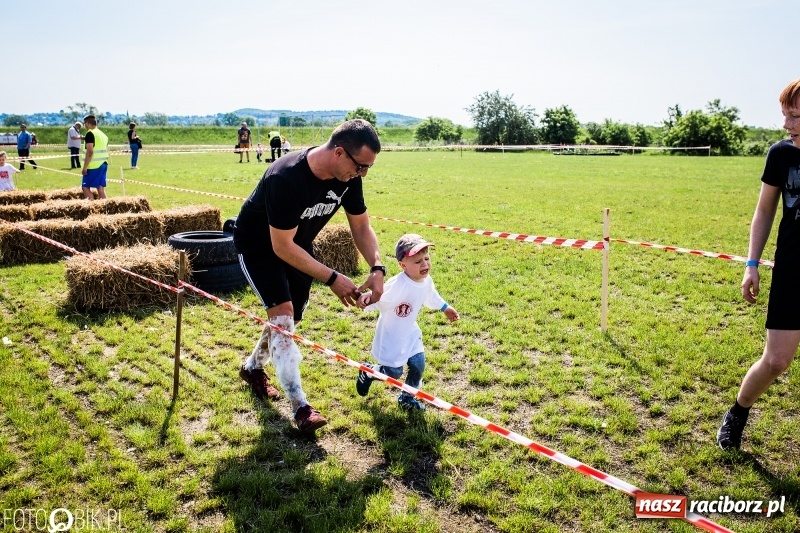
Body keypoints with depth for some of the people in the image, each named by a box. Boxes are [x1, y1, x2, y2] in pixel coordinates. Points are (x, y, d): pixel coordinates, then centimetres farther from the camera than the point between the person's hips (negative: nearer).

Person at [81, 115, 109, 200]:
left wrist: (85, 167, -16)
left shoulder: (90, 133, -9)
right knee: (101, 187, 8)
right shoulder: (103, 134, 15)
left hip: (94, 165, -8)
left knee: (85, 186, -2)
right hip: (103, 164, 8)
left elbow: (89, 152, -17)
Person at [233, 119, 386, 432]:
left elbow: (361, 225, -7)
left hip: (298, 243, 7)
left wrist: (377, 268, -23)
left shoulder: (348, 176, -19)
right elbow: (282, 247, -34)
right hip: (258, 245, -7)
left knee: (291, 318, 12)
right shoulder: (286, 178, -40)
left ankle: (253, 367, 39)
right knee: (282, 312, -19)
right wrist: (332, 279, -35)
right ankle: (300, 406, -12)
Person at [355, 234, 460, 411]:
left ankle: (407, 398, 32)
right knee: (394, 373, 0)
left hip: (410, 332, 7)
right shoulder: (397, 285, -33)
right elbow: (378, 297, -39)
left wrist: (445, 307, 29)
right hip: (390, 335, -7)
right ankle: (367, 372, 33)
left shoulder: (427, 280, -8)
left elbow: (431, 297, 14)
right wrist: (367, 297, -62)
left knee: (418, 365, 6)